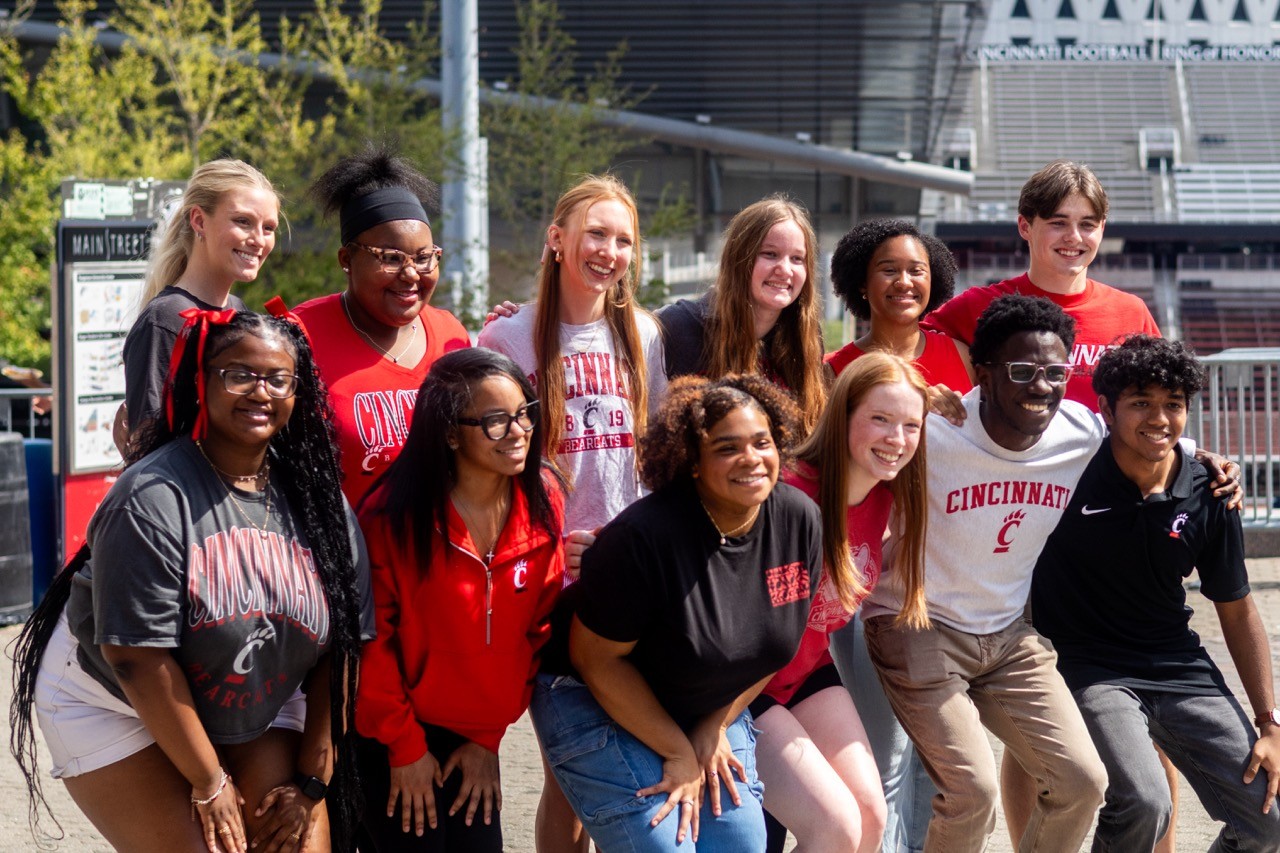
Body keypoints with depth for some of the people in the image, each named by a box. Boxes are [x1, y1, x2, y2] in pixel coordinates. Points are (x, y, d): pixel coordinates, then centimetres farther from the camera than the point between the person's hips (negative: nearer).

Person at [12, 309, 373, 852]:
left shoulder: (317, 499, -6)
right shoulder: (155, 497, -23)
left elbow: (339, 643, -3)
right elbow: (138, 657, -23)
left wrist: (312, 779, -6)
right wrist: (209, 784, -19)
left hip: (252, 712, 5)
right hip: (113, 701, -5)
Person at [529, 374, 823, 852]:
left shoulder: (799, 520, -11)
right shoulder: (646, 535, -28)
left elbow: (774, 636, 4)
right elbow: (594, 656, -20)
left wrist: (716, 727, -3)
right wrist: (677, 751, -15)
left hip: (713, 706, 6)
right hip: (597, 702, -6)